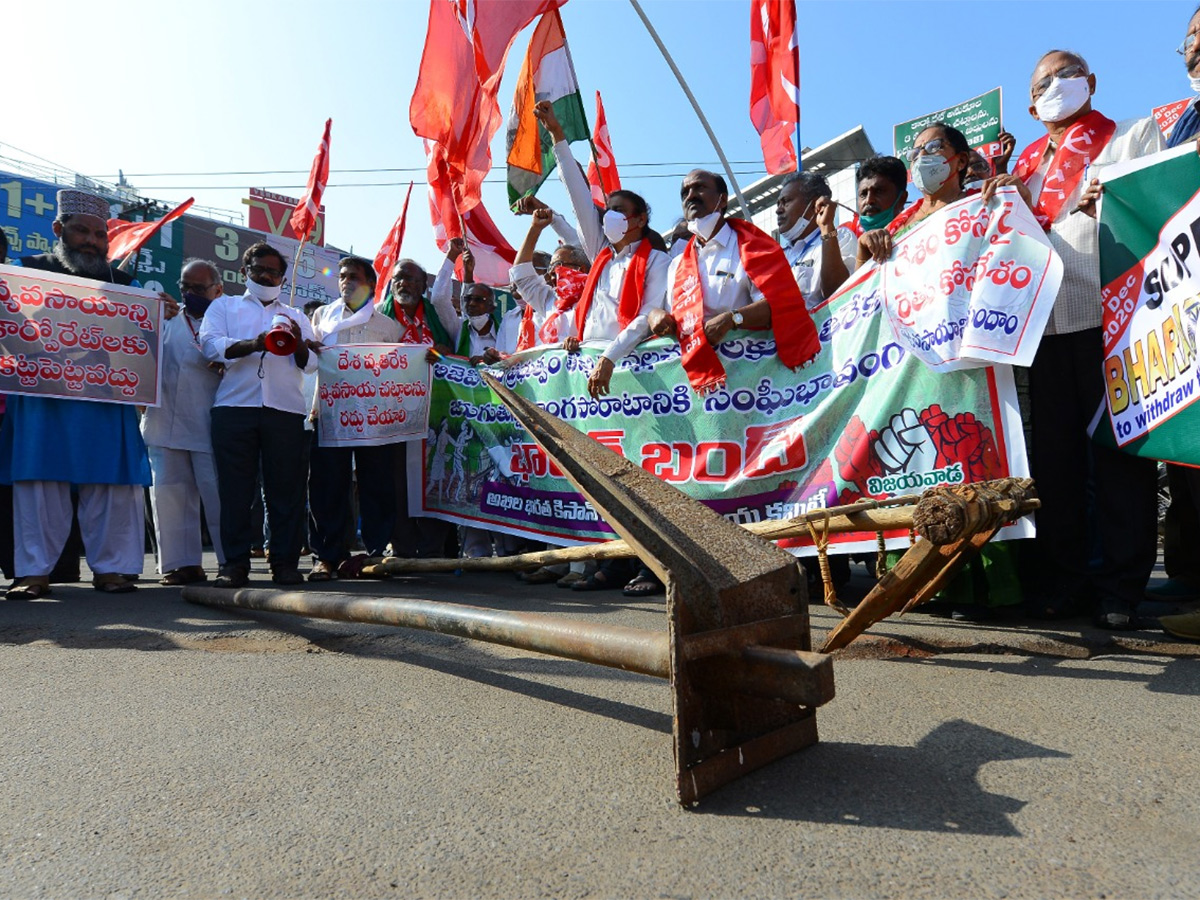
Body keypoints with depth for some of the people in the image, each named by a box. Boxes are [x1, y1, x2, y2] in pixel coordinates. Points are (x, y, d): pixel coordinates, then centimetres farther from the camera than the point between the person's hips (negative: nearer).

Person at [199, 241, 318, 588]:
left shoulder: (295, 315, 25)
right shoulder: (224, 306, 21)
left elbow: (310, 364, 13)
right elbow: (211, 345, 1)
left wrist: (298, 343, -9)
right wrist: (256, 344, -16)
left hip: (285, 409, 1)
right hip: (235, 406, -1)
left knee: (286, 487, -2)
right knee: (235, 488, -3)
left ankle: (285, 562, 4)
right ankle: (235, 563, 3)